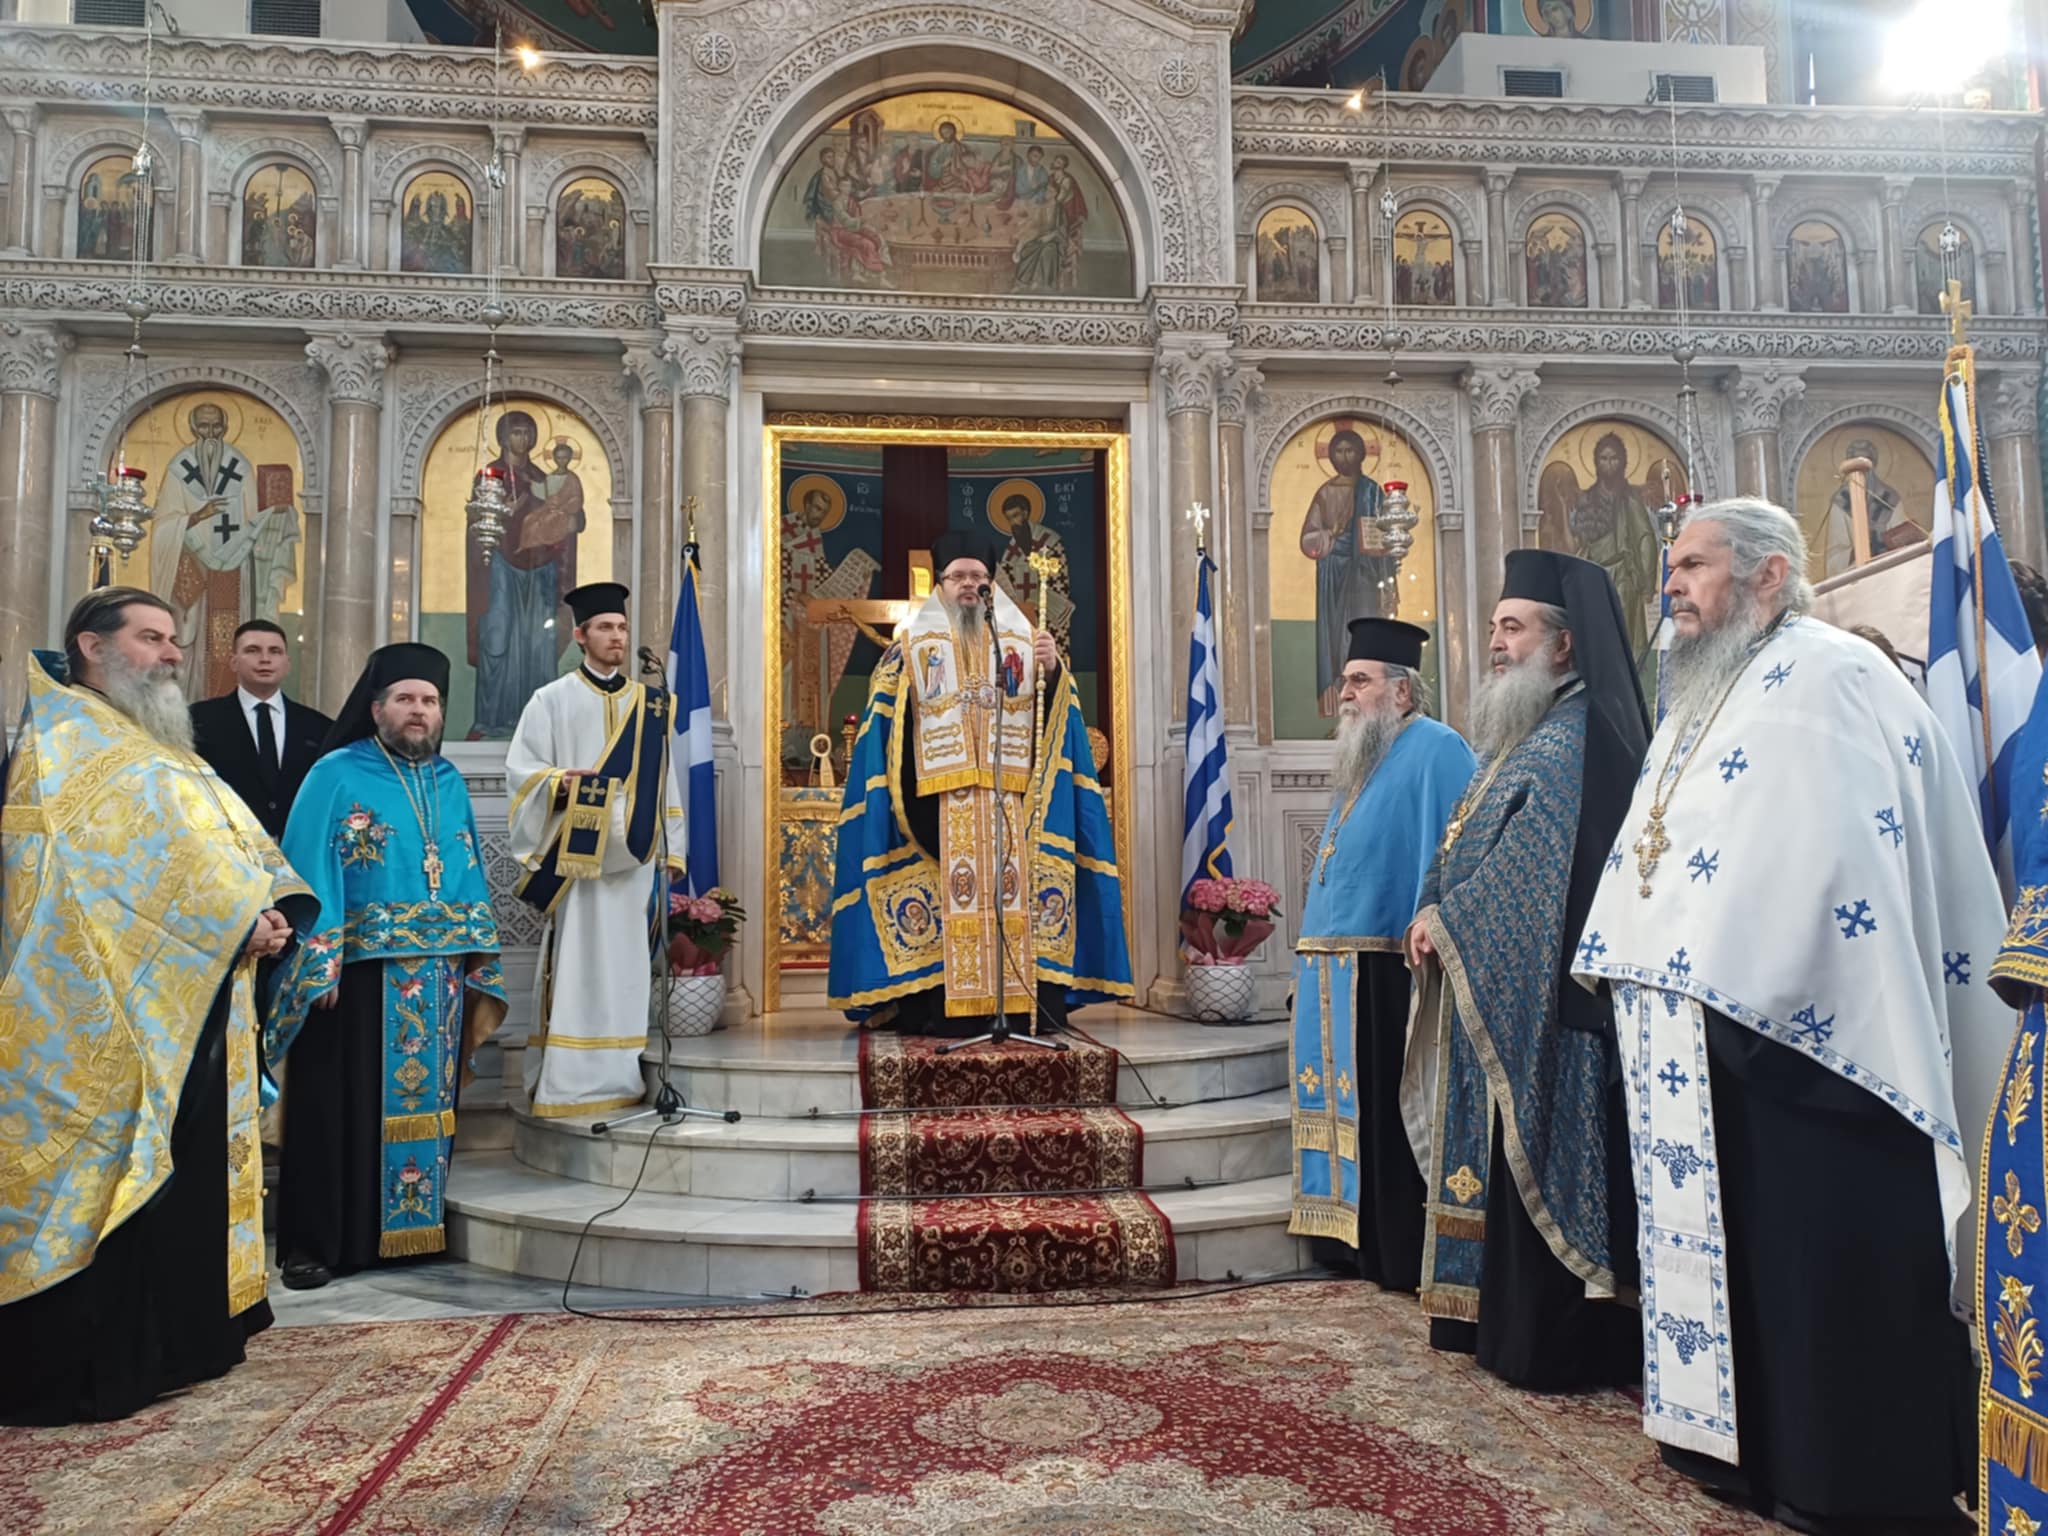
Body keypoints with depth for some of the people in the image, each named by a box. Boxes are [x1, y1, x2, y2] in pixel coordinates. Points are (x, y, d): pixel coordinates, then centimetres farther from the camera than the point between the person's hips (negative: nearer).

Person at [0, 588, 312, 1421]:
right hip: (109, 1009, -9)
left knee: (182, 1169, 13)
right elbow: (154, 850, -19)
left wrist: (270, 905, -5)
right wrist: (240, 915, -17)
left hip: (183, 1003, 10)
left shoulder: (162, 750, 22)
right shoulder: (67, 745, -7)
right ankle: (88, 1366, 2)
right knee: (103, 1170, -5)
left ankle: (178, 1335, 23)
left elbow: (232, 838, 13)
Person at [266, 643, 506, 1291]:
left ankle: (418, 1227, 22)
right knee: (341, 1105, 0)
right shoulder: (337, 776, -2)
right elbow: (310, 873, -9)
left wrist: (480, 965, 8)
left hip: (440, 979, 5)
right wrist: (318, 968, -17)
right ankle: (315, 1242, 10)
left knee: (427, 1100, 10)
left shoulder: (449, 782, 13)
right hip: (359, 971, -5)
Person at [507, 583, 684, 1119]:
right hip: (577, 855, -3)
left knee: (628, 966, 4)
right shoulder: (553, 700, 5)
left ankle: (623, 1078, 11)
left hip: (634, 855, 3)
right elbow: (520, 769, -1)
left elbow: (664, 781, 14)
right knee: (576, 965, -5)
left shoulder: (651, 705, 15)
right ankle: (567, 1081, -1)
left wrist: (673, 850, 8)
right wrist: (559, 783, -20)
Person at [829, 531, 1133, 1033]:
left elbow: (1053, 710, 5)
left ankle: (1024, 1005, 0)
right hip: (939, 799, -1)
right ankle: (948, 1008, -4)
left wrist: (1051, 669, -12)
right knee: (949, 894, -6)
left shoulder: (1019, 639, 15)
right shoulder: (913, 644, 12)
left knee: (1014, 893, -3)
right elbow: (884, 723, 9)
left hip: (1012, 797, 2)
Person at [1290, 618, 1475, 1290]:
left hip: (1388, 976, -9)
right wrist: (1314, 961, 19)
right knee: (1352, 1109, 13)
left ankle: (1406, 1256, 8)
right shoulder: (1364, 761, 19)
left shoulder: (1435, 750, -9)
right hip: (1336, 977, 9)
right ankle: (1360, 1241, 23)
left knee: (1392, 1117, -3)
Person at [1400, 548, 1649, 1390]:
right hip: (1494, 986, 10)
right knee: (1499, 1159, 14)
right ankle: (1497, 1318, 24)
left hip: (1543, 993, -10)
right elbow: (1471, 855, 19)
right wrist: (1438, 921, 4)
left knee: (1538, 1162, -4)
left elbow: (1531, 863, -21)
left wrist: (1446, 924, -13)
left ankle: (1552, 1343, 6)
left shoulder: (1575, 738, -13)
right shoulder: (1525, 736, 18)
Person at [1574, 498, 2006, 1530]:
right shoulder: (1702, 700, 20)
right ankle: (1740, 1439, 26)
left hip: (1787, 1025, -9)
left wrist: (1727, 974, -21)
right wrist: (1625, 960, 16)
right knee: (1721, 1237, 13)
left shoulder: (1828, 677, -8)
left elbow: (1833, 855, -19)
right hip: (1683, 1031, 9)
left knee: (1811, 1247, 0)